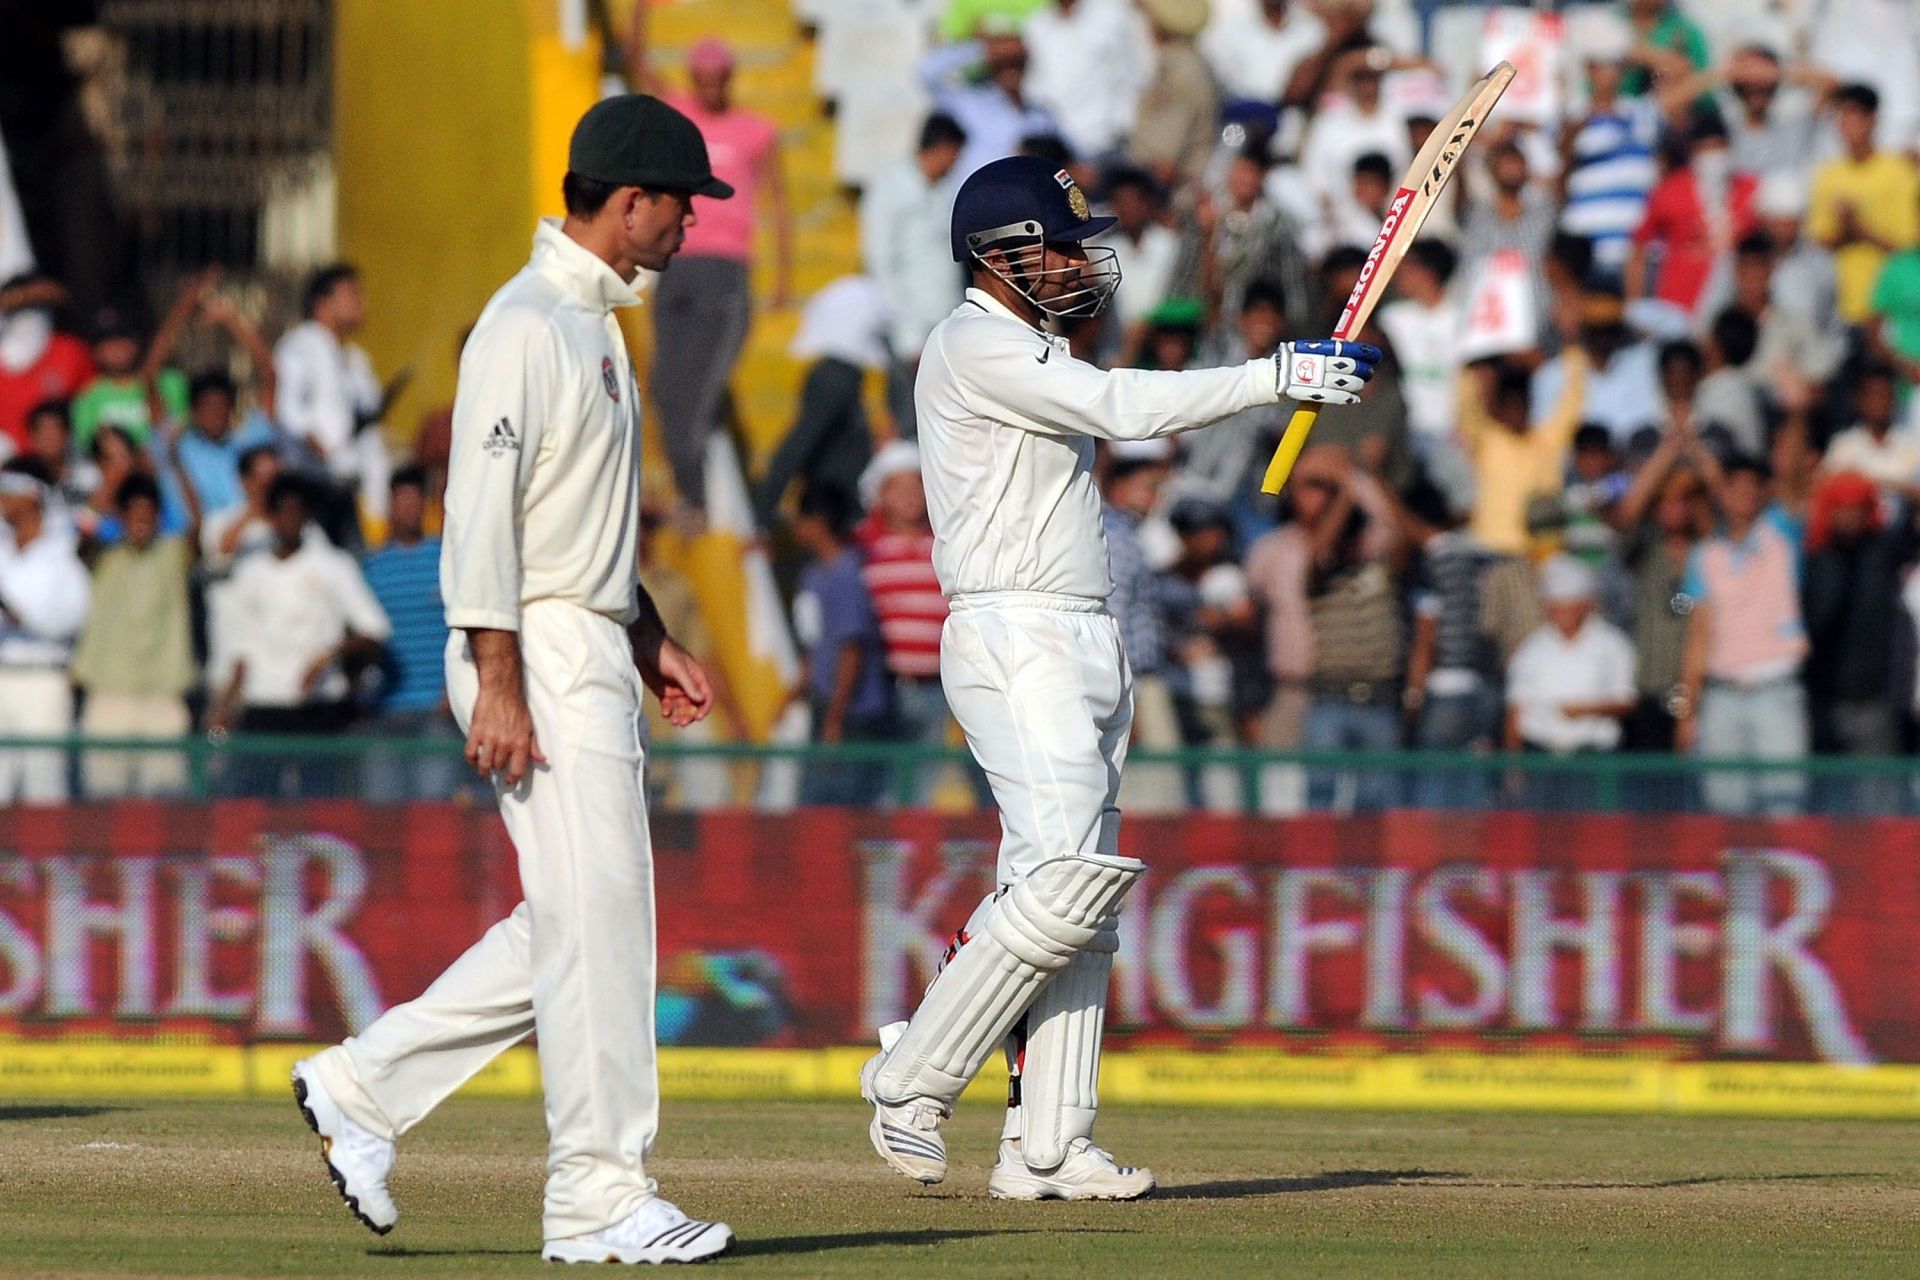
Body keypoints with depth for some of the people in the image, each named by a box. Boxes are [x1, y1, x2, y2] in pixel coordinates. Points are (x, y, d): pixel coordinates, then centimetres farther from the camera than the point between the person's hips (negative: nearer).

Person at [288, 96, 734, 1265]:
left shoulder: (593, 323, 17)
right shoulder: (527, 324, -14)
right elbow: (482, 509, -19)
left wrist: (653, 643, 21)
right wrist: (497, 686, -23)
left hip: (596, 656, 10)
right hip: (541, 657, -10)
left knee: (583, 921, 12)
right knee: (595, 917, -8)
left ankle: (367, 1086, 17)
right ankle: (601, 1195, -5)